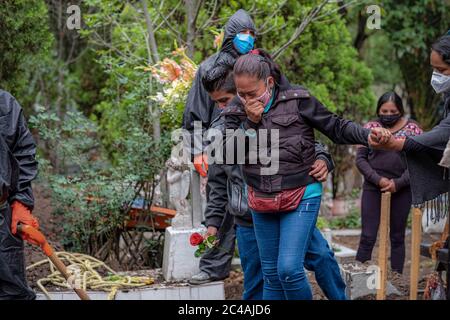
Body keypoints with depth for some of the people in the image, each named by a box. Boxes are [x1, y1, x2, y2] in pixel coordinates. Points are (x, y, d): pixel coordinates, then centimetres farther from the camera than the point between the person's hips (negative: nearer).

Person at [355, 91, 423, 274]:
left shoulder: (412, 128, 3)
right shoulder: (371, 127, 4)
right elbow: (360, 158, 1)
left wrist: (398, 183, -11)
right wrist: (378, 180, -12)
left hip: (401, 190, 0)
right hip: (373, 189, 0)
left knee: (397, 237, 7)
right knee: (368, 237, -5)